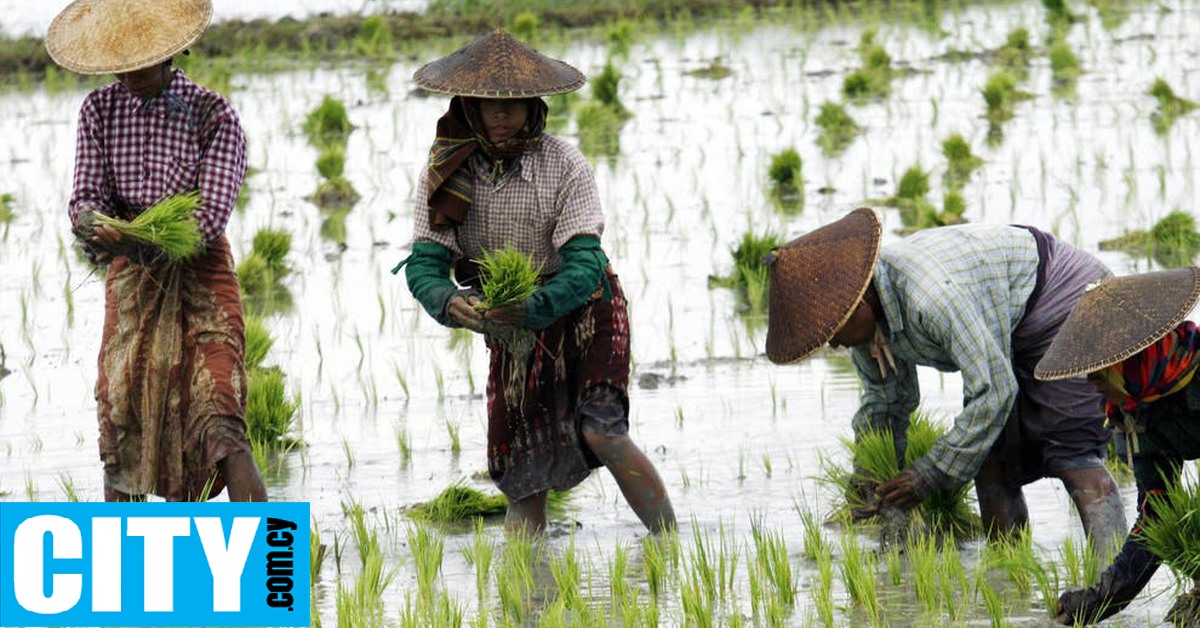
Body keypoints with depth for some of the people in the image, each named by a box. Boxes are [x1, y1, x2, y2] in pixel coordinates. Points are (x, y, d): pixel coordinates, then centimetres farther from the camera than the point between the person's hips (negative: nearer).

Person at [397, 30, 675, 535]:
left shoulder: (564, 166, -21)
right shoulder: (444, 174, -12)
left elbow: (584, 265, -28)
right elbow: (424, 264, -17)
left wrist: (534, 305, -46)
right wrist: (449, 303, -40)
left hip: (584, 310, -3)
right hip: (514, 333, 4)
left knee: (600, 432, -23)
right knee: (523, 476, 0)